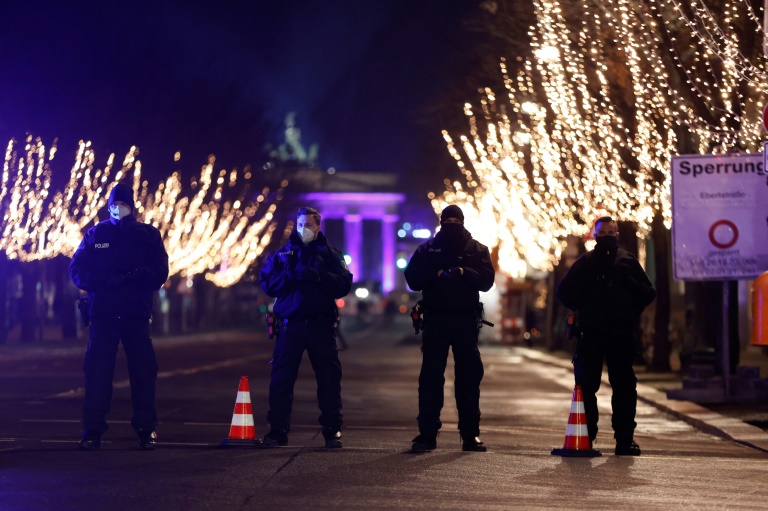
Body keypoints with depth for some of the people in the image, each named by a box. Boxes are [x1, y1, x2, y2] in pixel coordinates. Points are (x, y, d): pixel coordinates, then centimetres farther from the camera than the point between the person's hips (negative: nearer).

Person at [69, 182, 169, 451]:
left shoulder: (148, 236, 8)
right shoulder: (96, 234, 10)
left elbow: (159, 275, 1)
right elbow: (77, 271, 3)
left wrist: (133, 277, -18)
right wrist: (107, 281, -13)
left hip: (137, 314, 0)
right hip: (103, 313, 0)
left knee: (143, 372, -1)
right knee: (97, 371, -3)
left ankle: (145, 429, 5)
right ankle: (93, 429, 0)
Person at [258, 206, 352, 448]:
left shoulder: (329, 254, 8)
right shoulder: (282, 254, 12)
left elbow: (344, 284, -3)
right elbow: (266, 281, 2)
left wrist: (319, 277, -18)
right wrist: (290, 276, -13)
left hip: (321, 325, -1)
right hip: (290, 324, 1)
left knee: (329, 378, 1)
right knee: (281, 378, -2)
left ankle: (332, 430, 9)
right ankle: (278, 430, 4)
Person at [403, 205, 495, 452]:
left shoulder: (477, 250, 10)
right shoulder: (427, 249, 9)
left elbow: (486, 279, -3)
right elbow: (413, 279, -2)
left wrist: (463, 272, -19)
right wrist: (439, 274, -16)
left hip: (466, 320, 1)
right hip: (435, 319, 0)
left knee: (469, 377, 3)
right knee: (430, 378, -2)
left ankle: (471, 434, 8)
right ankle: (427, 433, -1)